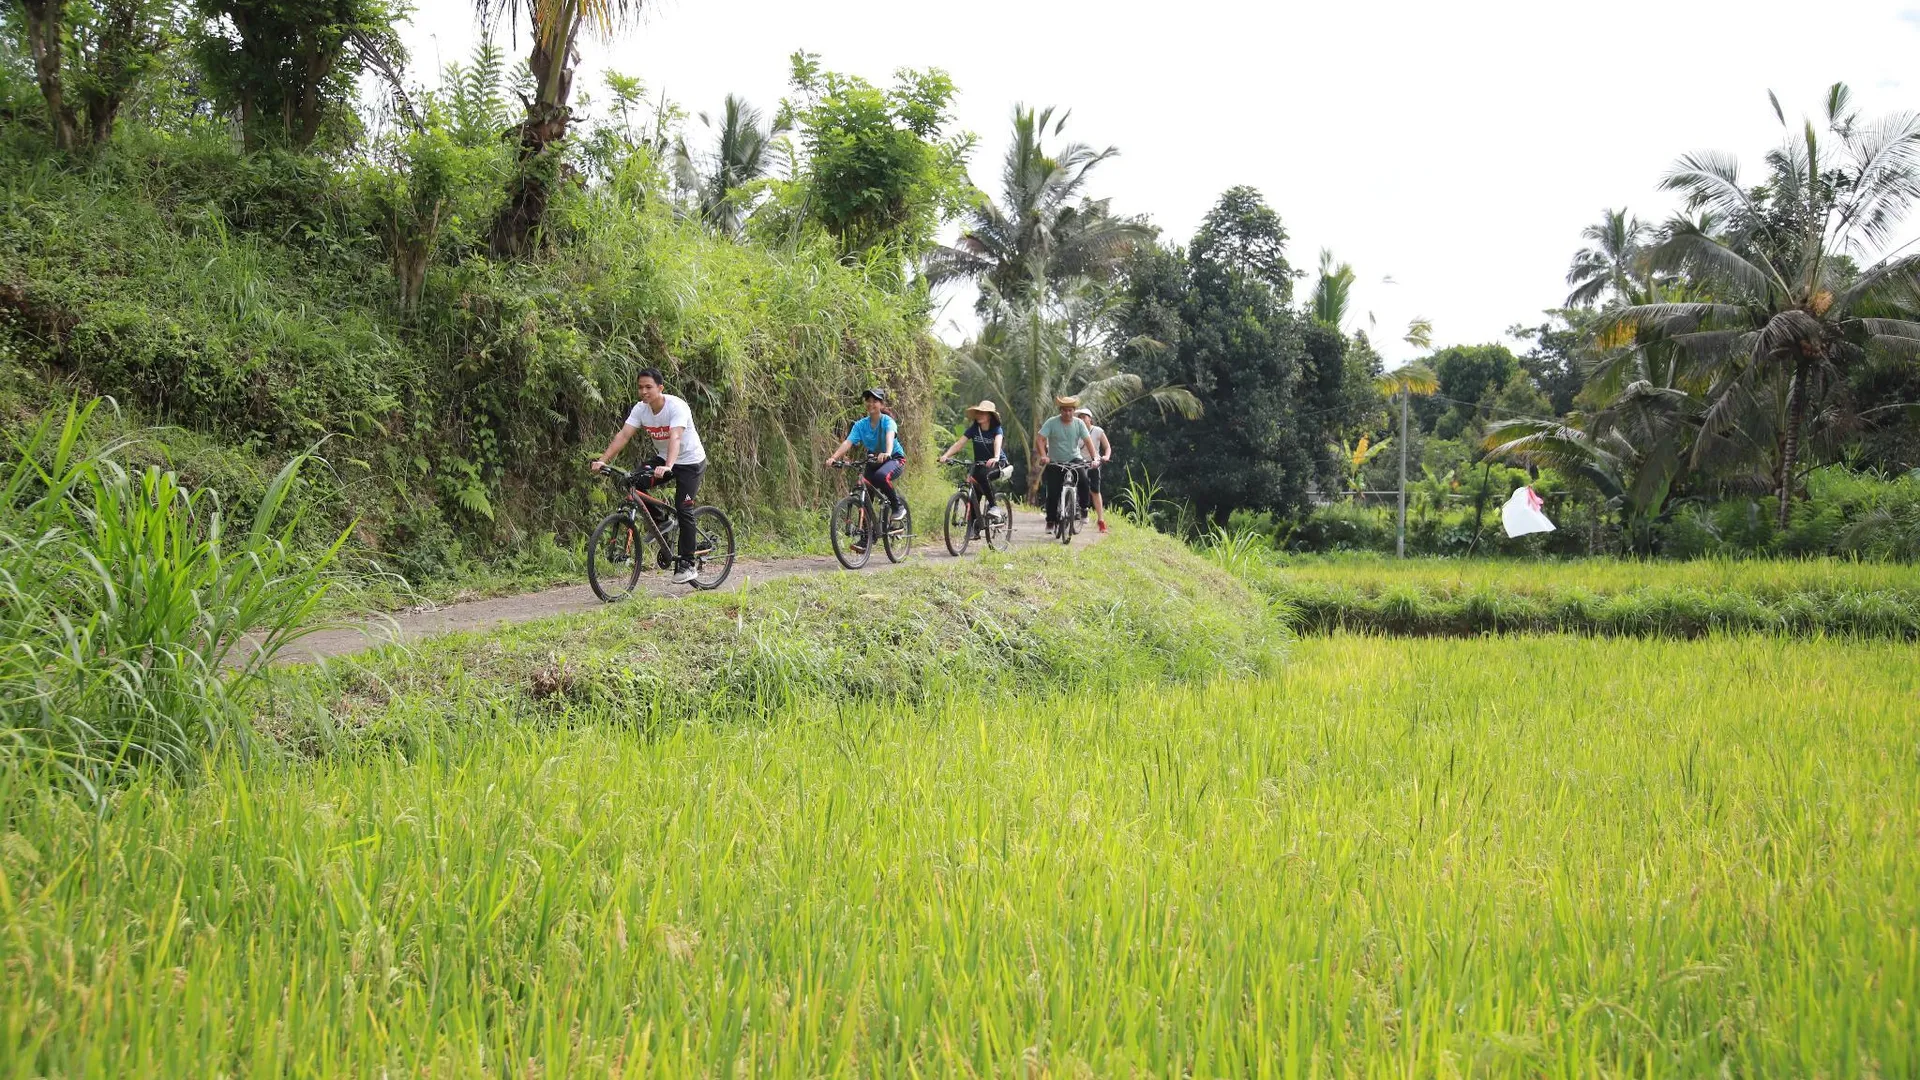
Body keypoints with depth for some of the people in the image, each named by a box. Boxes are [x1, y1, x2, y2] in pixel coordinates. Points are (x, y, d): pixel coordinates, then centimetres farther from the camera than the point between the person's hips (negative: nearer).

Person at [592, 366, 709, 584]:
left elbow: (675, 438, -41)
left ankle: (686, 564, -2)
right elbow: (623, 435, -18)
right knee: (635, 483, -19)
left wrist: (667, 467, -57)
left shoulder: (676, 407, -27)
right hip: (661, 457, 6)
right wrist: (603, 460, -31)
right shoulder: (641, 409, -10)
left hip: (690, 462, -6)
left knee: (683, 510, -12)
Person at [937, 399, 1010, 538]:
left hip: (997, 465, -4)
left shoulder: (997, 430, -11)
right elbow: (959, 443, -12)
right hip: (979, 464, 4)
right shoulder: (974, 429, -2)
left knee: (982, 475, -36)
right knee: (974, 496, -10)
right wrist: (945, 455, -29)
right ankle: (974, 527, -2)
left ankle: (993, 506, -24)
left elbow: (998, 442, -31)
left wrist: (996, 458, -52)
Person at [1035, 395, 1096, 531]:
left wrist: (1094, 458, -21)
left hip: (1074, 459, 1)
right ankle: (1051, 520, 14)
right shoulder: (1051, 422, -9)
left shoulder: (1079, 423, -3)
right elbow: (1040, 439, -16)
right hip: (1054, 462, -1)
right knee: (1053, 493, -4)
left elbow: (1088, 441, -8)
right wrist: (1043, 456, -32)